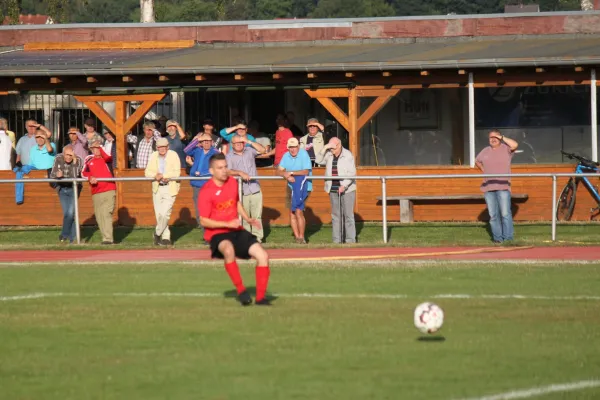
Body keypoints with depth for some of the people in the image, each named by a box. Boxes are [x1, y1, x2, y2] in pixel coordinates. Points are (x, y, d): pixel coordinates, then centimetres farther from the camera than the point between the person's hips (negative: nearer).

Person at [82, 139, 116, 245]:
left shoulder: (105, 158, 5)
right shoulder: (89, 160, 13)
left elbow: (108, 157, -20)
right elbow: (84, 173, 1)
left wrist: (100, 147, -14)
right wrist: (90, 177, -18)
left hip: (109, 190, -4)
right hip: (96, 192, 4)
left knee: (106, 214, -15)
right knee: (99, 216, 6)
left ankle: (108, 238, -18)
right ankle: (106, 237, 15)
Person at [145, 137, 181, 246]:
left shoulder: (173, 155, -6)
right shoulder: (153, 156, 5)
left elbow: (177, 173, -14)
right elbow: (147, 172, 1)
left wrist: (162, 175, -19)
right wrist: (156, 176, -18)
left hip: (170, 189, -4)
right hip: (157, 188, 4)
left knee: (165, 214, -14)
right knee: (159, 214, 5)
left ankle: (158, 233, 6)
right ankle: (166, 237, 14)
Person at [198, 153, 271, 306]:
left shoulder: (232, 182, 6)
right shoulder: (206, 191, -13)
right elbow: (204, 221, -15)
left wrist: (247, 219, 10)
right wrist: (227, 224, -23)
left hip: (237, 231, 6)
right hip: (217, 234, -6)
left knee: (263, 256, -8)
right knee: (229, 250, -40)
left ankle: (261, 297, 3)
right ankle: (241, 291, -29)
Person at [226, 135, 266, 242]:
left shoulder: (249, 151, 14)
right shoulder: (229, 156, 5)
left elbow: (262, 150, 2)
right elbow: (228, 171, -7)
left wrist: (249, 142, -1)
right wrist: (240, 173, -21)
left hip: (255, 189, 2)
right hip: (241, 191, -2)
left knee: (257, 214, -2)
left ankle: (257, 236, 1)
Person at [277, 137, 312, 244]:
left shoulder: (303, 154, -11)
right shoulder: (286, 156, 4)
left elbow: (306, 171, -17)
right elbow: (279, 171, 0)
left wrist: (291, 172, -18)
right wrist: (287, 175, -21)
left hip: (303, 186, -6)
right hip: (291, 186, 6)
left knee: (298, 211, -14)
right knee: (292, 213, 4)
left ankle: (301, 237, -5)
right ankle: (297, 237, 10)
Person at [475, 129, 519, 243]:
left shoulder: (505, 149, 1)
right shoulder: (486, 151, 13)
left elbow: (515, 145, -20)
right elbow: (477, 161, 30)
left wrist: (502, 137, -11)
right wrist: (484, 171, 15)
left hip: (503, 186, -4)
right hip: (488, 187, 4)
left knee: (505, 213, -10)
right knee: (493, 214, 4)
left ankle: (508, 237, -8)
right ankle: (497, 237, 9)